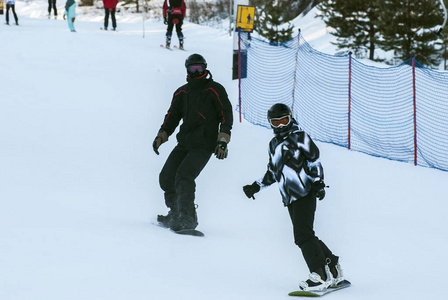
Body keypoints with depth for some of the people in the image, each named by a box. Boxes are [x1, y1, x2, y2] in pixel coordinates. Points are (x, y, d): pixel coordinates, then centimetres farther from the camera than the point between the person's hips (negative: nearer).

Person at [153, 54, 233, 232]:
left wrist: (223, 141, -13)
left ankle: (187, 218, -20)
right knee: (166, 177, -3)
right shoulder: (181, 93, 15)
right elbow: (172, 116, 22)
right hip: (184, 144, 6)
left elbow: (226, 115, -4)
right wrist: (161, 136, 7)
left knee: (184, 176, -23)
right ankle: (176, 213, 13)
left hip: (204, 145, -6)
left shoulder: (214, 90, -1)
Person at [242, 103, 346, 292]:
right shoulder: (274, 145, 22)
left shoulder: (299, 137, 1)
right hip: (290, 198, 8)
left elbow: (314, 159, -3)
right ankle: (333, 270, 11)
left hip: (305, 193, -8)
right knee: (304, 236, 4)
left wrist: (318, 181, -12)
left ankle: (320, 275, -19)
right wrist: (257, 186, 25)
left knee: (302, 234, -18)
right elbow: (272, 173, 31)